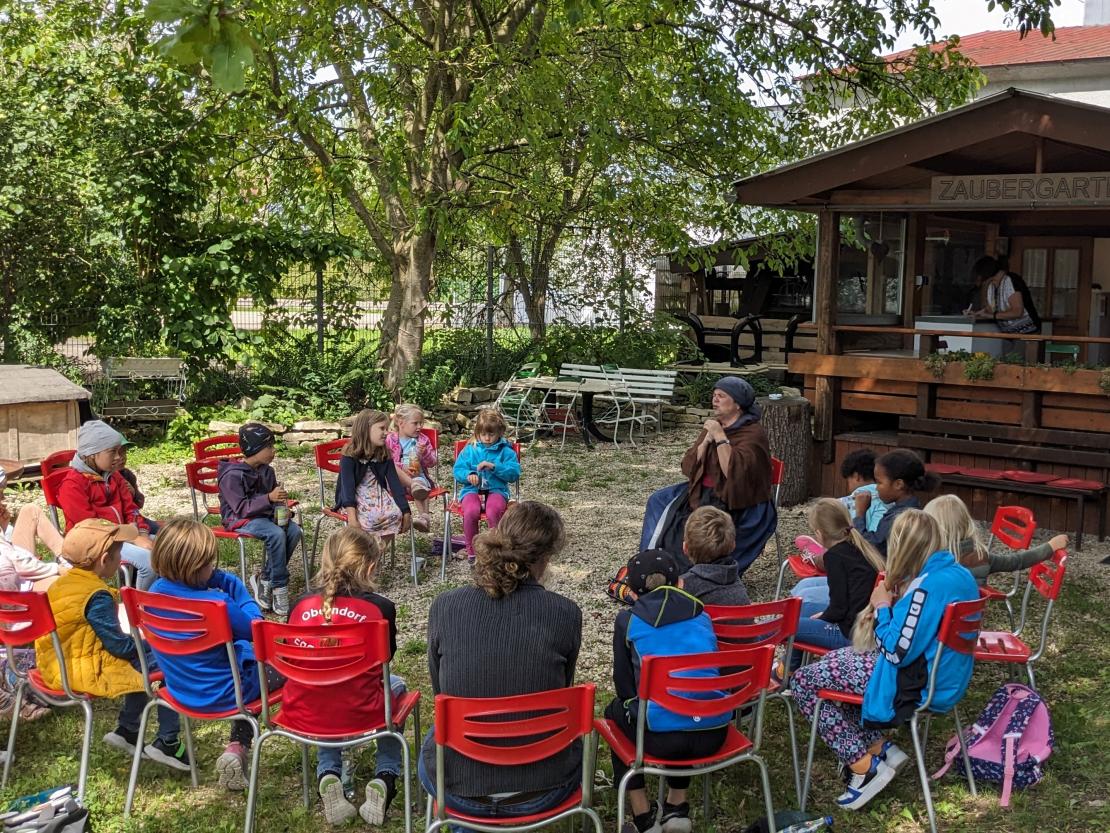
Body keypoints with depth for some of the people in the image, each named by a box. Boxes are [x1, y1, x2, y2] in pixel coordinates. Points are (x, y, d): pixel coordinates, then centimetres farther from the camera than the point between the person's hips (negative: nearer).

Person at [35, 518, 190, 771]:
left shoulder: (62, 582, 8)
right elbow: (118, 644, -20)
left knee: (143, 664, 24)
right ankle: (166, 742, -2)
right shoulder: (97, 596, -22)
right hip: (90, 672, -10)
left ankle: (126, 730, 27)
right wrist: (149, 645, -2)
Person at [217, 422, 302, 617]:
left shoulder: (267, 471, 7)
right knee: (276, 534, -33)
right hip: (239, 520, -7)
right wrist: (269, 498, -33)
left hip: (264, 515, 7)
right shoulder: (232, 475, -16)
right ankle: (279, 587, -21)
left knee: (294, 530, -20)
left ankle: (264, 579, -10)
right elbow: (241, 508, -22)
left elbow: (275, 501, 15)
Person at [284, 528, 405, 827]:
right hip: (360, 716, -2)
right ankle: (385, 777, 15)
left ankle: (328, 775, 15)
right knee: (395, 685, 31)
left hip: (304, 717, 2)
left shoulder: (300, 605, -1)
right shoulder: (380, 607, -9)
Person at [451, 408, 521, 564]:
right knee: (471, 512, -32)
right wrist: (468, 475, -13)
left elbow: (514, 473, -4)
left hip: (496, 489, -1)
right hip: (472, 489, 1)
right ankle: (471, 552, -15)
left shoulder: (505, 451, 5)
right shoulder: (469, 449, 12)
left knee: (494, 512, -35)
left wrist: (494, 467, -17)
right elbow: (457, 470, 10)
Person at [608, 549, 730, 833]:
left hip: (661, 737, -3)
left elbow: (624, 686, 7)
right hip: (714, 734, 4)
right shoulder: (701, 615, 15)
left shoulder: (628, 620, 6)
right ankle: (677, 807, 32)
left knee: (617, 710, 30)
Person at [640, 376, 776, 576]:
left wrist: (720, 437, -23)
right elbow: (689, 466, 4)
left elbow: (733, 471, -26)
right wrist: (707, 439, -9)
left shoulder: (753, 433, -11)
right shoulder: (713, 425, 11)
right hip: (704, 491, 8)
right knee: (659, 500, 0)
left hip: (739, 504, -8)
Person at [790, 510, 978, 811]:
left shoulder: (926, 586, -27)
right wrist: (894, 604, 2)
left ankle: (865, 767, -2)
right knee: (829, 663, 21)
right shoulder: (959, 573, 3)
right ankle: (879, 749, 12)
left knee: (803, 681, -3)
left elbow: (897, 652, -25)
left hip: (918, 685, -10)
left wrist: (882, 608, -10)